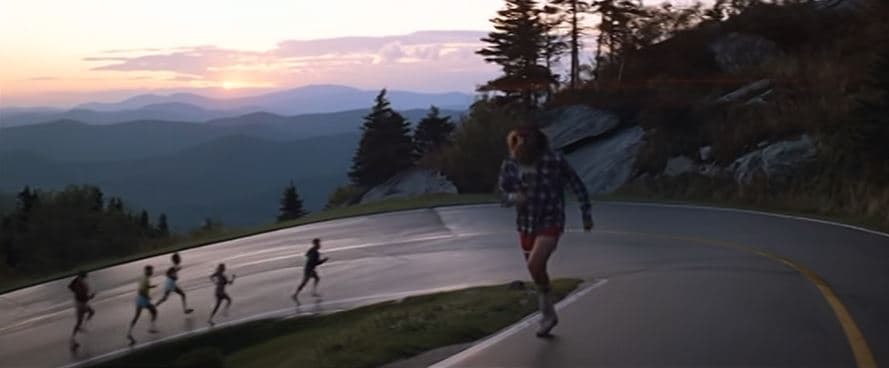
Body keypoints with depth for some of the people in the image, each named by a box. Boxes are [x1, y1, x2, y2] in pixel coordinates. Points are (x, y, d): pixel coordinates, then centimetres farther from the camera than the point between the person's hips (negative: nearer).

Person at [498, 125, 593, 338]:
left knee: (534, 265, -23)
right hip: (526, 225, 5)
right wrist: (513, 198, -23)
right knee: (537, 272, 14)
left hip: (551, 224, -5)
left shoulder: (555, 162, -20)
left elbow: (577, 186, -6)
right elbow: (504, 194, 1)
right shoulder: (509, 165, -10)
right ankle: (549, 315, 35)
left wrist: (586, 215, -1)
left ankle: (546, 308, 5)